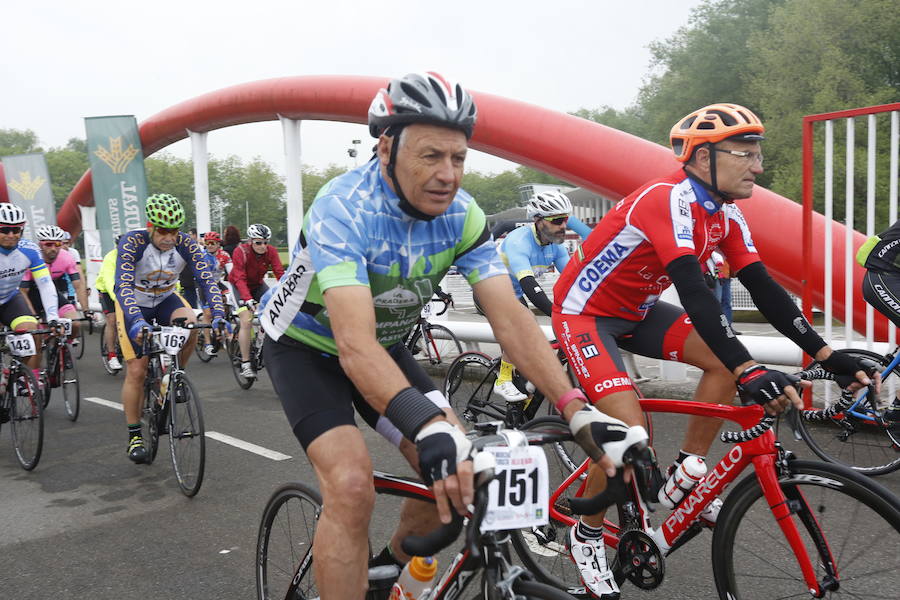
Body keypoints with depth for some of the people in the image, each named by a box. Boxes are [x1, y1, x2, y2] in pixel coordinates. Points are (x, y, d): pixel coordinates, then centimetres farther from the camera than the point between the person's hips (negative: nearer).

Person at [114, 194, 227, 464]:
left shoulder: (186, 245, -21)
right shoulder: (132, 243, -28)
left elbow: (207, 280, -27)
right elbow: (123, 286, -37)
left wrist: (218, 316, -42)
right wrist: (137, 321, -53)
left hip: (166, 300, 2)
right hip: (134, 304, -2)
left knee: (191, 325, -31)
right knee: (136, 371, -5)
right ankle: (134, 436, 11)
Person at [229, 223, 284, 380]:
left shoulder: (271, 251, -19)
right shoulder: (240, 252, -28)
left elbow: (279, 273, -26)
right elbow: (240, 279, -34)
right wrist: (248, 299, -49)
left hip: (258, 284, 4)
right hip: (239, 285, -4)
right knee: (246, 320, -18)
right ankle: (245, 364, -13)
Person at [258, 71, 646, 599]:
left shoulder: (462, 216, -17)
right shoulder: (343, 209, -33)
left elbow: (511, 317, -23)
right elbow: (354, 344, -44)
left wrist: (578, 410, -34)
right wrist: (430, 426, -58)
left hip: (384, 344, 5)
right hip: (307, 344, -5)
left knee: (455, 474, -4)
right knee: (352, 484, -25)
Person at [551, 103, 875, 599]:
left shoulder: (726, 215, 0)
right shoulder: (669, 199, -27)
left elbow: (764, 288, -1)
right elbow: (694, 292, -39)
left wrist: (828, 357, -7)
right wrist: (751, 372, -46)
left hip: (636, 310, 9)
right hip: (584, 312, -9)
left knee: (727, 359, -3)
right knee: (631, 434, -21)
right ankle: (586, 535, 4)